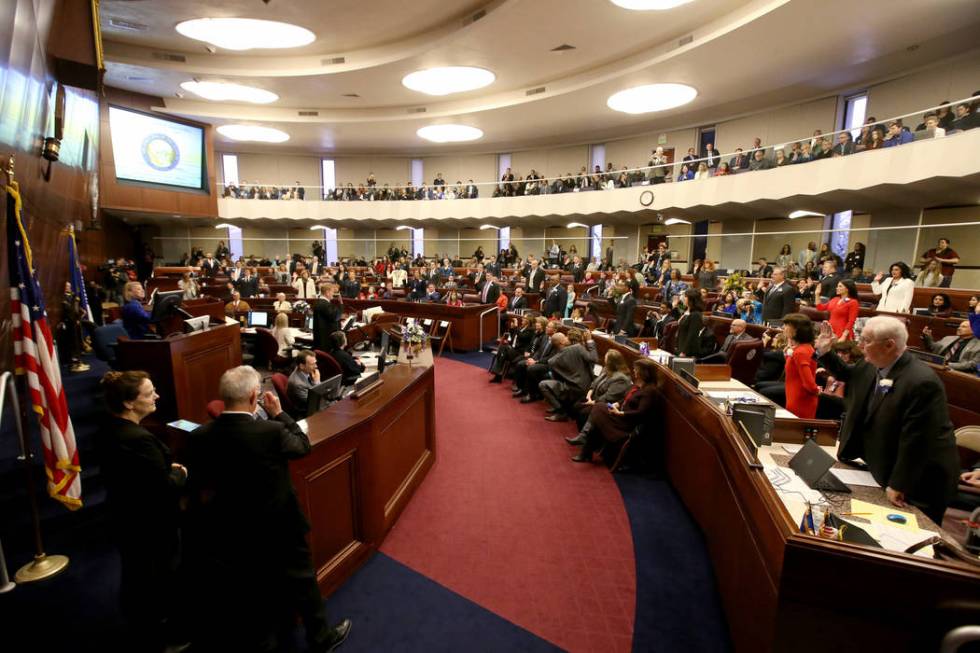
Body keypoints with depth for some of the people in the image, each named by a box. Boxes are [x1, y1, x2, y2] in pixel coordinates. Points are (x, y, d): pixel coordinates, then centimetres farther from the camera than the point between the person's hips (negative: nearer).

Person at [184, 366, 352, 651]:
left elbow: (200, 482, -2)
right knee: (300, 580, 17)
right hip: (279, 526, -4)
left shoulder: (199, 436, -15)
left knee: (256, 588, 25)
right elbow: (303, 445, -7)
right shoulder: (272, 432, -29)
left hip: (234, 529, 4)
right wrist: (278, 413, -1)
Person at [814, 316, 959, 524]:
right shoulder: (872, 366, -5)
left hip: (920, 482, -7)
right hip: (883, 468, 8)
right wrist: (825, 352, 4)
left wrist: (898, 486, -22)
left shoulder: (922, 382, -30)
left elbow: (914, 440, -28)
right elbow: (848, 375, 19)